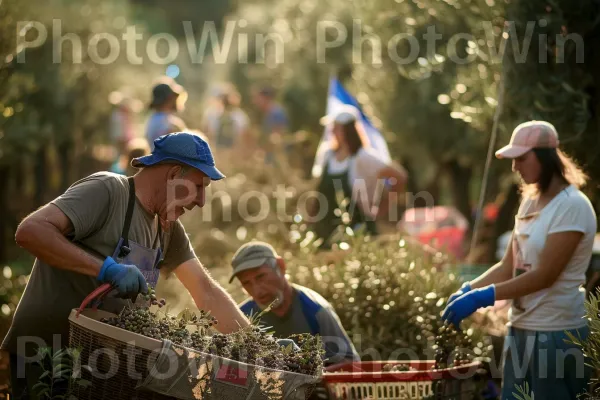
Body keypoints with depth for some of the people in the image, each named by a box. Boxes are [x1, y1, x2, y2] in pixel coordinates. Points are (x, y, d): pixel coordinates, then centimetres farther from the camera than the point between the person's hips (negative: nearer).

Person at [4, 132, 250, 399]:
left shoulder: (168, 228, 8)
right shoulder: (105, 190, -17)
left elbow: (205, 290, 11)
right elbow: (30, 231, -28)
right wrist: (107, 268, -34)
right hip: (44, 356, -8)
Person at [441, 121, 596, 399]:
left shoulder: (572, 206, -15)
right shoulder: (530, 203, 10)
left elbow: (545, 275, -20)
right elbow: (508, 267, 10)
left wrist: (483, 297, -22)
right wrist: (468, 290, -6)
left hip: (557, 334, -8)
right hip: (521, 329, 8)